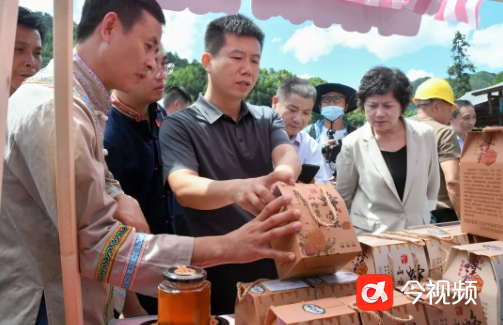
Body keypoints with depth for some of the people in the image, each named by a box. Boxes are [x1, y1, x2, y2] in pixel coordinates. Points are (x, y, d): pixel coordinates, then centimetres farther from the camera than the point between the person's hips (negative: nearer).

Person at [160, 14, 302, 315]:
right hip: (217, 280, -4)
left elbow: (289, 156, -14)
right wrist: (236, 189, -44)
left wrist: (284, 173, -38)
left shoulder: (268, 119, 5)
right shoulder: (180, 126, -8)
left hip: (277, 266, 4)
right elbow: (184, 189, -24)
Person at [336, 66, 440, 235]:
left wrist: (422, 217, 12)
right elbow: (344, 197, -1)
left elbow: (431, 186, 8)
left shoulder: (424, 135, -6)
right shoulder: (353, 144, -13)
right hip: (370, 234, -2)